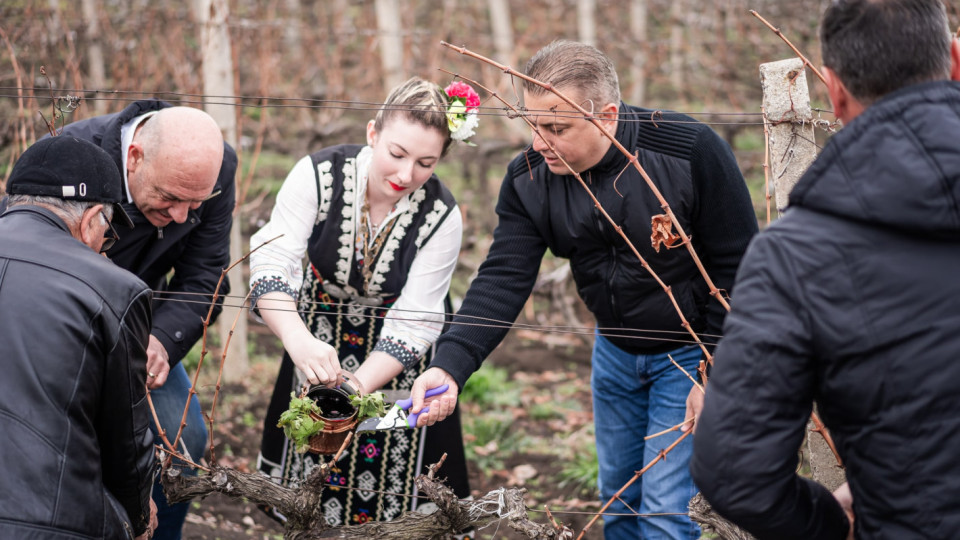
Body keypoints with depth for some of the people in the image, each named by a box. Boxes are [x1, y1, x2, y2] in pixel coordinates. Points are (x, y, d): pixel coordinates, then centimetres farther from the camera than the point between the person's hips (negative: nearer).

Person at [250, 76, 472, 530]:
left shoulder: (440, 216, -22)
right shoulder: (317, 175, -24)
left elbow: (413, 322, -22)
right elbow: (272, 264, -31)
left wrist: (358, 386, -36)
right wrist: (298, 341, -49)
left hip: (393, 352, -1)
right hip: (318, 333, 1)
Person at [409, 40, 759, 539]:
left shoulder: (691, 152, -26)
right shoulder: (529, 179, -13)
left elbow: (737, 268, -18)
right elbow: (502, 280, -18)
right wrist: (450, 365, -33)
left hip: (691, 353, -5)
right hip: (614, 351, 5)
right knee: (617, 500, 16)